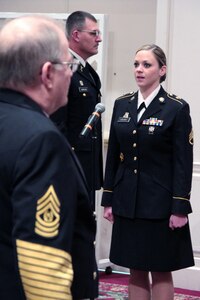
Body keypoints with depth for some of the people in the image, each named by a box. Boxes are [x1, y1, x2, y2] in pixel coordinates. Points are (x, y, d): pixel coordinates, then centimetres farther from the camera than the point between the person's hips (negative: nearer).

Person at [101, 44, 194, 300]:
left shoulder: (176, 108, -7)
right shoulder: (122, 105, 7)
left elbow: (183, 163, -9)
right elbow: (113, 156, 10)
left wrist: (180, 208, -13)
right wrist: (108, 200, 7)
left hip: (160, 204, -4)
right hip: (128, 203, 5)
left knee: (161, 271, 4)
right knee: (136, 271, 10)